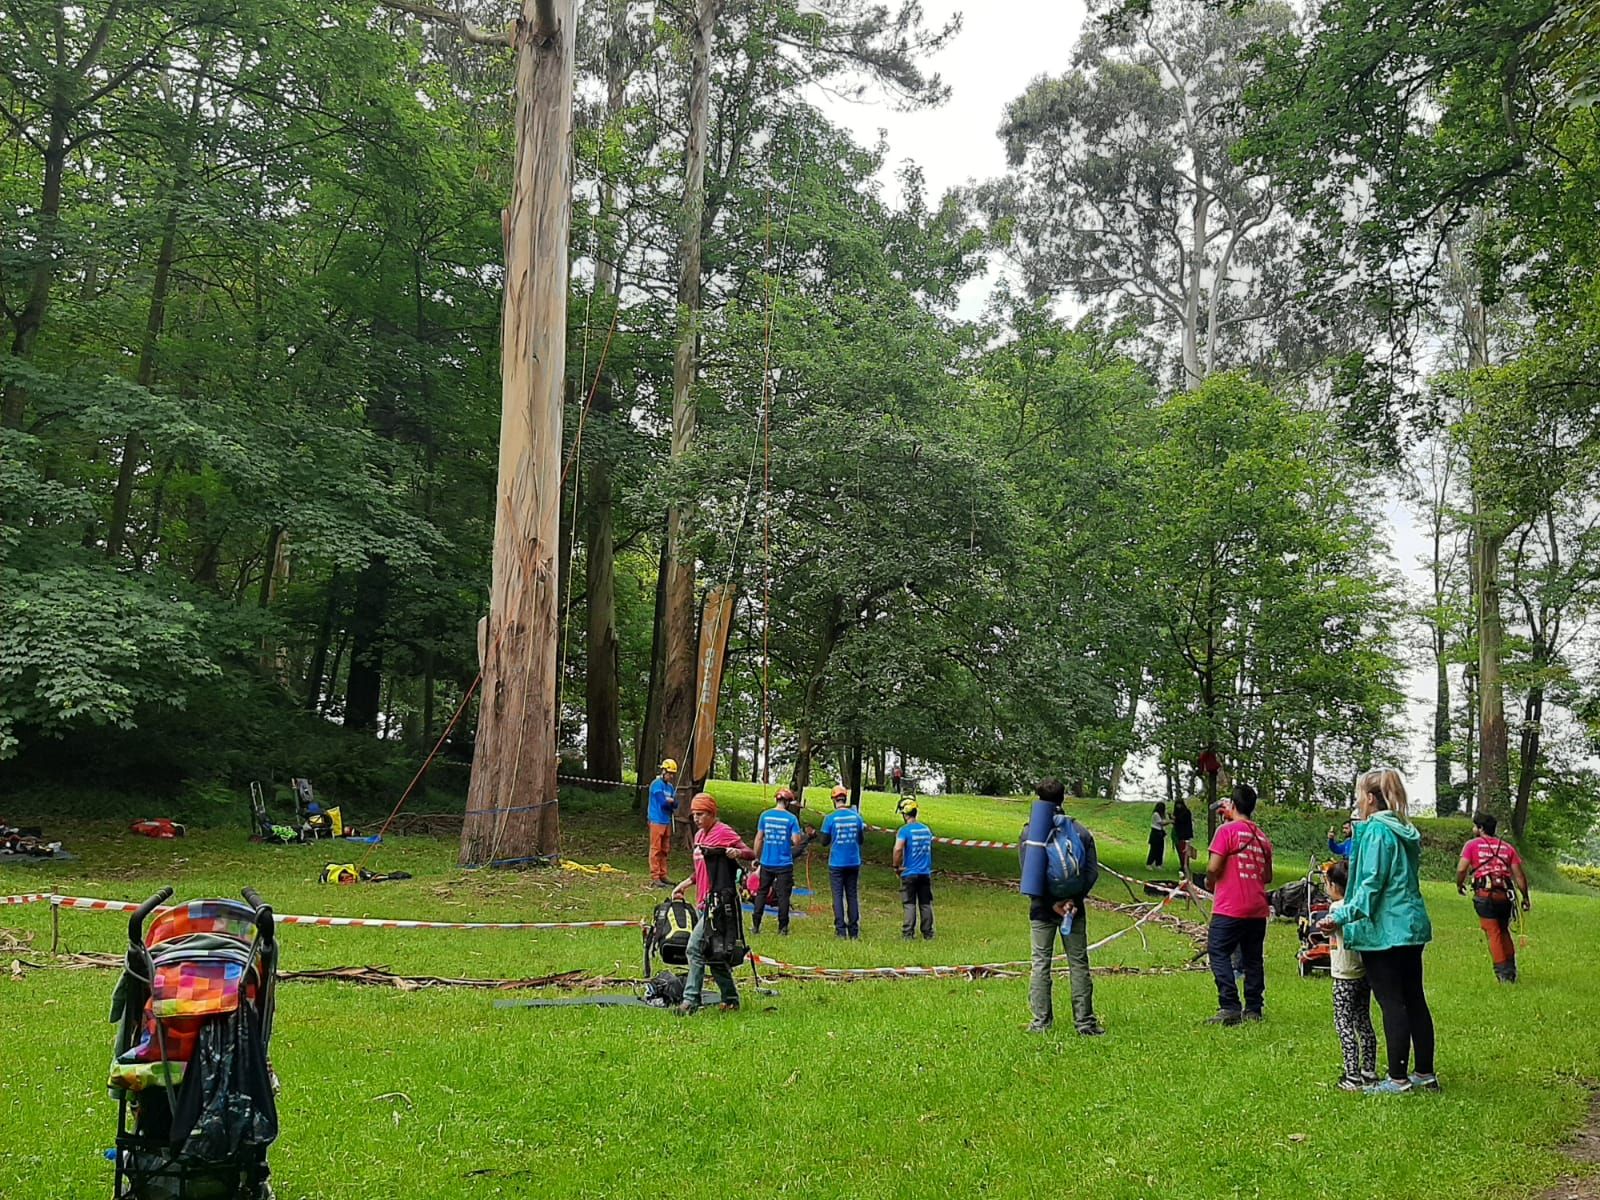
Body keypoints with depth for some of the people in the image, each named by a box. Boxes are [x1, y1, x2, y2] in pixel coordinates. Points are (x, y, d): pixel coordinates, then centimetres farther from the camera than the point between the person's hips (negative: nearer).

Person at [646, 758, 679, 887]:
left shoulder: (670, 786, 14)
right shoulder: (657, 784, -9)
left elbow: (675, 805, 8)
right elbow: (663, 802, -18)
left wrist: (669, 801, -11)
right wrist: (671, 801, 1)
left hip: (667, 822, 8)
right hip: (657, 821, -8)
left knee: (664, 850, 11)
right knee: (656, 849, -6)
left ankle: (663, 875, 17)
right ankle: (654, 877, -6)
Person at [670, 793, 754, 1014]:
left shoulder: (724, 832, -9)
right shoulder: (699, 835, 18)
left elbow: (751, 854, -16)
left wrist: (736, 852, -35)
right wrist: (685, 884, 19)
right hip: (702, 901, 9)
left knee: (695, 947, -15)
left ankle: (691, 999, -13)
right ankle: (731, 999, 20)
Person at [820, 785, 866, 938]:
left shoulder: (831, 818, -9)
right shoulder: (856, 816, 0)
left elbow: (824, 842, -3)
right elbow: (861, 839, 10)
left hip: (836, 863, -3)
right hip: (854, 862, 3)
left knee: (838, 895, 2)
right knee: (852, 895, 9)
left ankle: (841, 930, -3)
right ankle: (854, 931, 10)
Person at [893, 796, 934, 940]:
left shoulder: (905, 830, -13)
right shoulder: (926, 829, 7)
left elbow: (898, 849, -25)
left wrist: (896, 866, -11)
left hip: (909, 873, -5)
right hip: (926, 873, 5)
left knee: (910, 904, 2)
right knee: (926, 904, 10)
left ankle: (908, 934, 2)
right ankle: (928, 934, 14)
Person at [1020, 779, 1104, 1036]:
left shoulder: (1029, 833, -2)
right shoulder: (1080, 831, 3)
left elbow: (1028, 873, -8)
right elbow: (1092, 870, -4)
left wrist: (1051, 902, -11)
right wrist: (1074, 899, -12)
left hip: (1041, 908, -1)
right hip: (1074, 907, 1)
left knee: (1040, 963, 5)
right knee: (1079, 963, 7)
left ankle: (1040, 1022, 5)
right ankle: (1084, 1021, 6)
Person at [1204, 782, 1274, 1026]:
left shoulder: (1227, 830, -9)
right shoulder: (1262, 837, 13)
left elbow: (1213, 868, -14)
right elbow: (1268, 877, 17)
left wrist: (1210, 882, 5)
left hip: (1230, 908, -7)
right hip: (1258, 908, 7)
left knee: (1219, 953, -4)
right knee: (1252, 958, 12)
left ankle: (1229, 1007, -13)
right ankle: (1253, 1009, 12)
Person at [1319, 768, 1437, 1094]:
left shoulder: (1376, 831, -14)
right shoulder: (1405, 831, 13)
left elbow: (1371, 885, -19)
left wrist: (1341, 916, -18)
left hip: (1385, 930, -9)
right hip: (1413, 926, 9)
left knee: (1391, 1003, -3)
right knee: (1414, 1000, 14)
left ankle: (1398, 1079, 2)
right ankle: (1425, 1073, 21)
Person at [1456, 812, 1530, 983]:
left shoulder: (1472, 845, 4)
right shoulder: (1507, 847, 15)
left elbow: (1461, 869, -7)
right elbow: (1519, 874, 9)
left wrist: (1459, 885, 11)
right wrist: (1525, 898, 15)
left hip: (1484, 894, -4)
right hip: (1505, 894, 4)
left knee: (1494, 933, 3)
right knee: (1504, 931, 20)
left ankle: (1502, 971, 2)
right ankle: (1511, 969, 20)